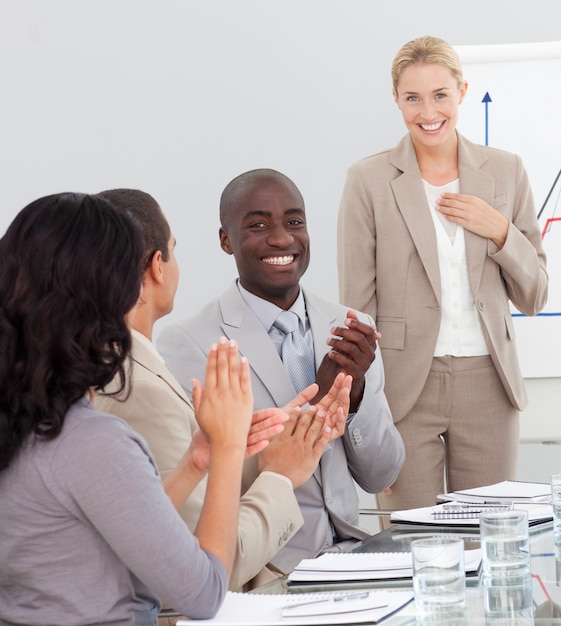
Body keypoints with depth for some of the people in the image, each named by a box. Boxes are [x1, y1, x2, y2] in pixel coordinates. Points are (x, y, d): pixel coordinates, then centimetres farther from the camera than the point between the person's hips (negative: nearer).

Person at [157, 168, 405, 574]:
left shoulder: (349, 328, 9)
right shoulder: (186, 345, -7)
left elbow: (381, 478, 9)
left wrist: (356, 390, -9)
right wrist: (317, 401, -16)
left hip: (347, 549, 6)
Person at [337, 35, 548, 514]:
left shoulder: (505, 171, 7)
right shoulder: (370, 179, -1)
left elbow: (534, 296, 11)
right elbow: (357, 303, -1)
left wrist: (500, 232, -6)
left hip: (487, 384, 2)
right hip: (404, 386, -2)